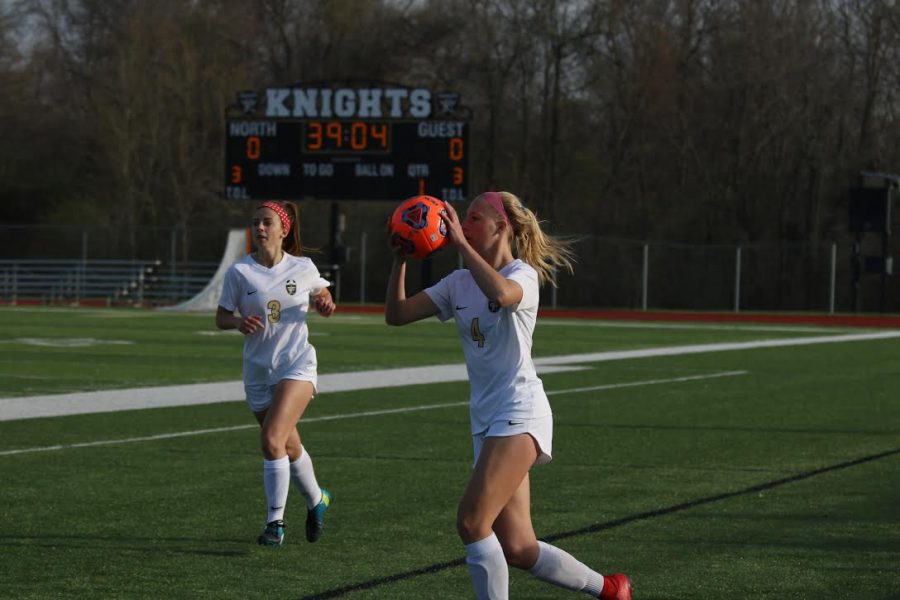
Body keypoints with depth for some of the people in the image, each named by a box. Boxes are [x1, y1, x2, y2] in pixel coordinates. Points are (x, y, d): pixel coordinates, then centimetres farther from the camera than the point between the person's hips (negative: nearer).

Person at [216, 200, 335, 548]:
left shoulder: (303, 268, -2)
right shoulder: (239, 272, -4)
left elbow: (322, 294, 15)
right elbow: (221, 317, 0)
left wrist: (326, 305, -8)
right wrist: (239, 323, -21)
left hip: (297, 365, -3)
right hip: (258, 371, 3)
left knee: (272, 440, -21)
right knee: (289, 447, 15)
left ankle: (275, 522, -12)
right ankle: (316, 501, 42)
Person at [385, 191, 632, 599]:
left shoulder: (522, 275, -7)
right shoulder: (459, 283, 13)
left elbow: (500, 294, -33)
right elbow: (396, 314, 8)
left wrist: (460, 243, -27)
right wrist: (400, 259, -2)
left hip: (519, 415, -8)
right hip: (486, 420, 8)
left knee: (471, 522, -19)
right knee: (517, 549, 4)